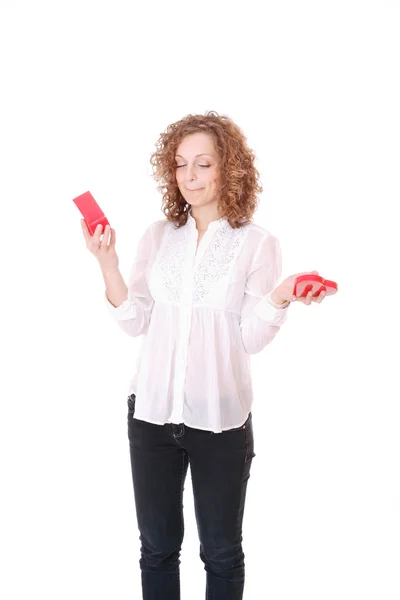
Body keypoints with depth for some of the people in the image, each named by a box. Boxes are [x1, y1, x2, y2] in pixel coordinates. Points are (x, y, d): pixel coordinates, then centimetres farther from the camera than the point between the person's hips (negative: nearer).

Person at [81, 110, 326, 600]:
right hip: (152, 409, 3)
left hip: (220, 417, -2)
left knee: (221, 552, 13)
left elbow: (252, 338, -9)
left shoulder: (257, 243, -4)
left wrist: (280, 297, -26)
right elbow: (134, 322, 2)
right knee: (157, 546, 15)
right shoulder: (157, 237, 5)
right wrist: (108, 265, -9)